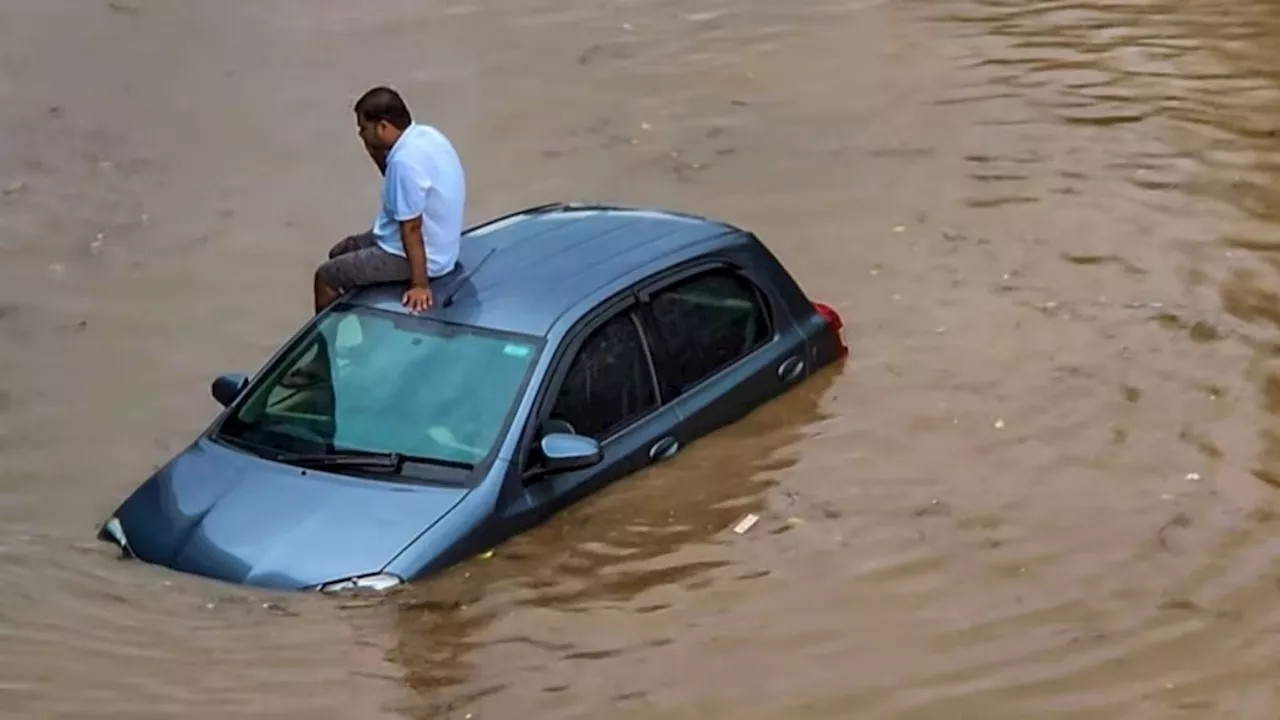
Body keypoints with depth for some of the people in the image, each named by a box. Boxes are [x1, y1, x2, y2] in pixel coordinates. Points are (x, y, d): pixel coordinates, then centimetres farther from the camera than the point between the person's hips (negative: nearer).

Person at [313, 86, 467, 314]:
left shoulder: (406, 161, -32)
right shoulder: (423, 134, -2)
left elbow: (411, 228, -28)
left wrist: (420, 285, -23)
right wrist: (375, 150, -4)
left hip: (416, 254, -10)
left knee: (326, 277, 2)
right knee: (340, 253, 26)